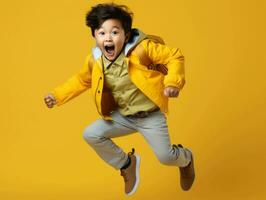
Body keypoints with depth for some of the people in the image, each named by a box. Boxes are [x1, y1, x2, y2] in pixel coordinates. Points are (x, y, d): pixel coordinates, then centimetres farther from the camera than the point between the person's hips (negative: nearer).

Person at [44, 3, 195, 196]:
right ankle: (127, 164, 18)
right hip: (122, 116, 5)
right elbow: (81, 80, 12)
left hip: (150, 116, -5)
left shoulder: (142, 48, -22)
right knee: (91, 135, -6)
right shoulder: (95, 60, -8)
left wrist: (173, 82, -32)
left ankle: (185, 158, 35)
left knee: (165, 156, -8)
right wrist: (57, 95, 6)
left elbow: (175, 56, -17)